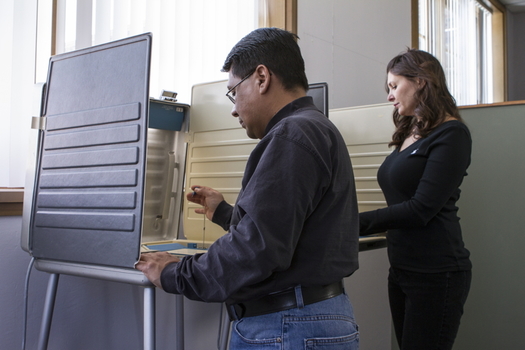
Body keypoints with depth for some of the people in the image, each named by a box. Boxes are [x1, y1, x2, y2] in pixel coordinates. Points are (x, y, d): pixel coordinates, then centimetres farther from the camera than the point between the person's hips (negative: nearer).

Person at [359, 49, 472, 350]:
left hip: (435, 273, -8)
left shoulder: (451, 133, -11)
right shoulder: (409, 135, 14)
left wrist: (356, 223, -18)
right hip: (402, 268, 8)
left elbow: (421, 209, -19)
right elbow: (402, 204, 12)